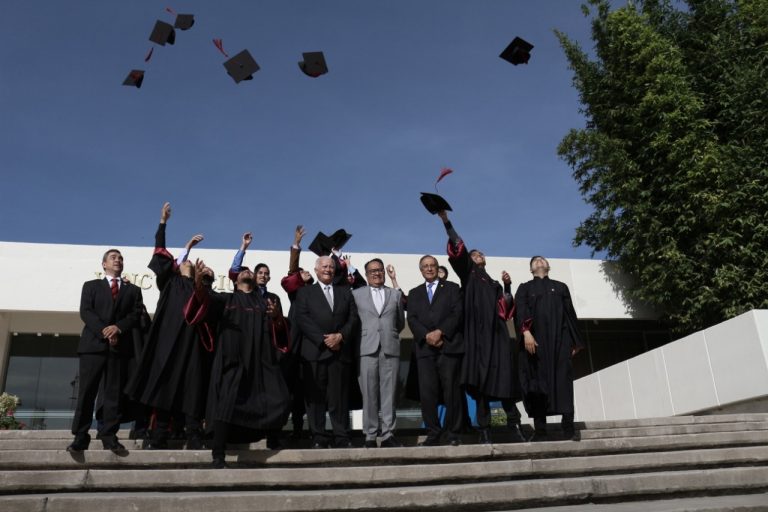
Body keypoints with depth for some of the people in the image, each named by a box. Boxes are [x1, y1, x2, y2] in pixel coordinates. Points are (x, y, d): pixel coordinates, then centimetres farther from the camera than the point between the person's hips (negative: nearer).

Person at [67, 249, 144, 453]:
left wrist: (118, 327, -13)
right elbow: (85, 311, 2)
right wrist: (104, 331, -13)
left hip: (120, 346, 1)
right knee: (86, 391, -5)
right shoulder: (91, 286, 18)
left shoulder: (133, 290, 20)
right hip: (94, 343, -1)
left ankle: (109, 436, 0)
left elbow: (136, 314, 6)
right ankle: (80, 437, -3)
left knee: (114, 393, -2)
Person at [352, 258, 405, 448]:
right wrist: (363, 335, 5)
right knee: (369, 394, -1)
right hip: (367, 349, -1)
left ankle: (388, 434, 7)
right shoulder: (356, 294, 10)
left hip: (390, 349, 2)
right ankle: (370, 436, 5)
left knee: (389, 393, 1)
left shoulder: (396, 294, 15)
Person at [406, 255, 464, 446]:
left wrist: (440, 332, -12)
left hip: (449, 346, -2)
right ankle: (433, 434, 3)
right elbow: (412, 319, 8)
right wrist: (427, 335, -10)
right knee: (427, 392, -3)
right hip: (425, 348, 2)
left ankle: (454, 434, 5)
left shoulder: (452, 288, 14)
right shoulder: (414, 293, 21)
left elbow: (458, 313, 0)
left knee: (451, 391, -2)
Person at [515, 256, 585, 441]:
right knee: (538, 380, -5)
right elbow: (520, 311, -1)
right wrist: (525, 331, -19)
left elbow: (570, 314, 17)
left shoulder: (561, 287, 23)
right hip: (535, 339, -1)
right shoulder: (525, 288, 16)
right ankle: (540, 429, -6)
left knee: (563, 379, -10)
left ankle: (567, 423, -14)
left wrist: (575, 341, 8)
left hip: (560, 338, 1)